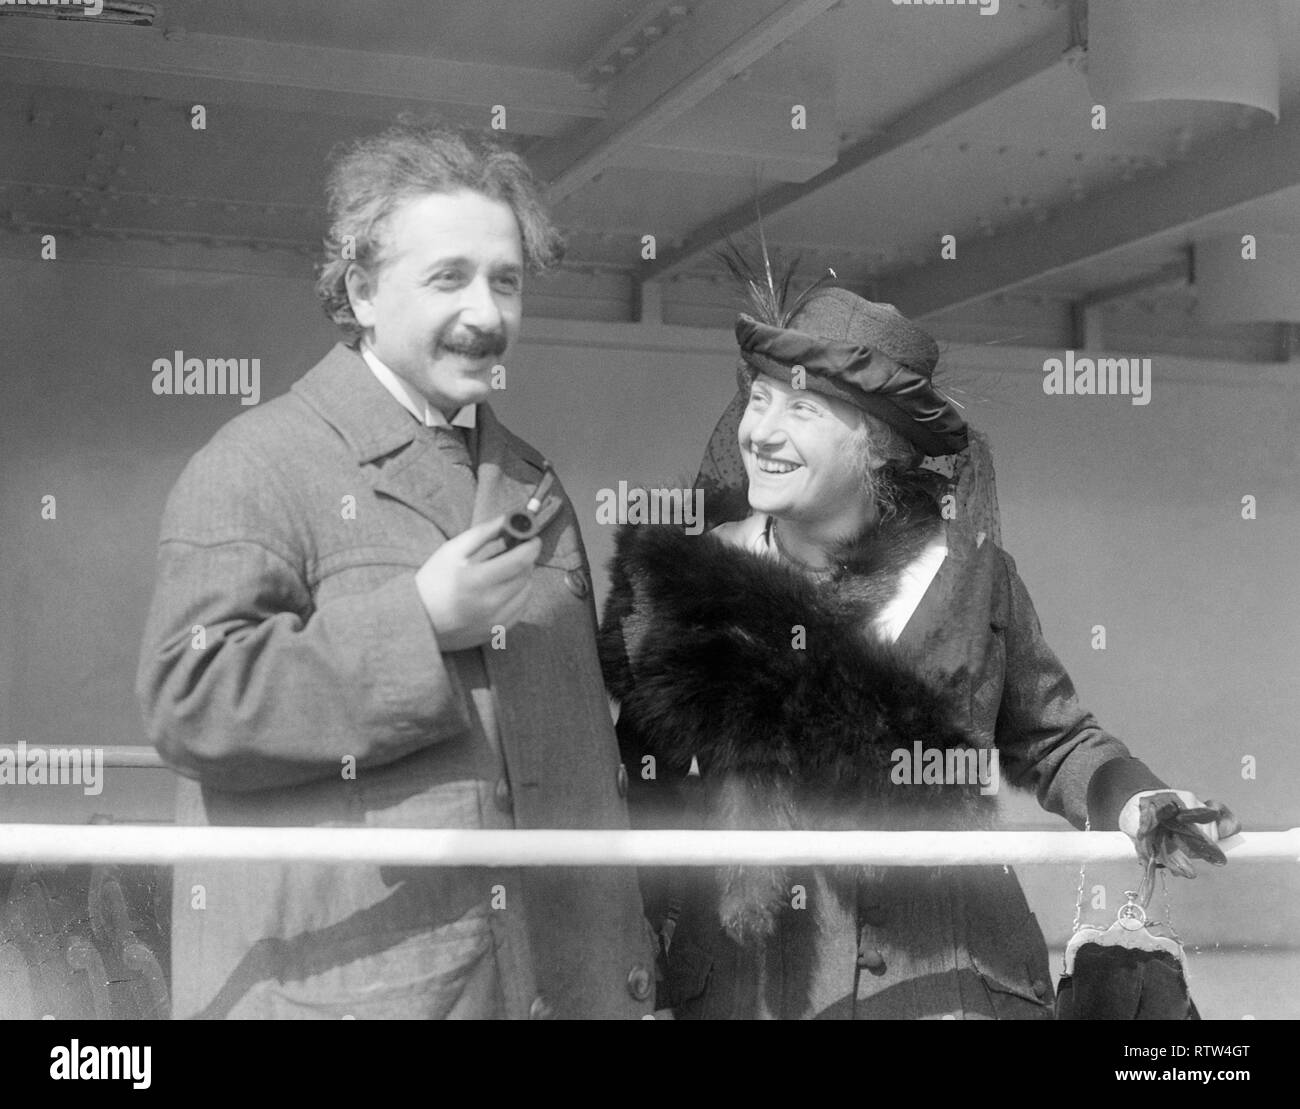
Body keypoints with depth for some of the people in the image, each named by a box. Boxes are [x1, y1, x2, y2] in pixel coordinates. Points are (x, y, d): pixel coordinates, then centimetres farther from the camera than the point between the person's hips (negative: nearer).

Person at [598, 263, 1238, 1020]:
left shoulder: (971, 570, -2)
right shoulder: (678, 582, -3)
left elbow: (1051, 742, 10)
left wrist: (1141, 806, -7)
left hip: (944, 976, 0)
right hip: (743, 980, 0)